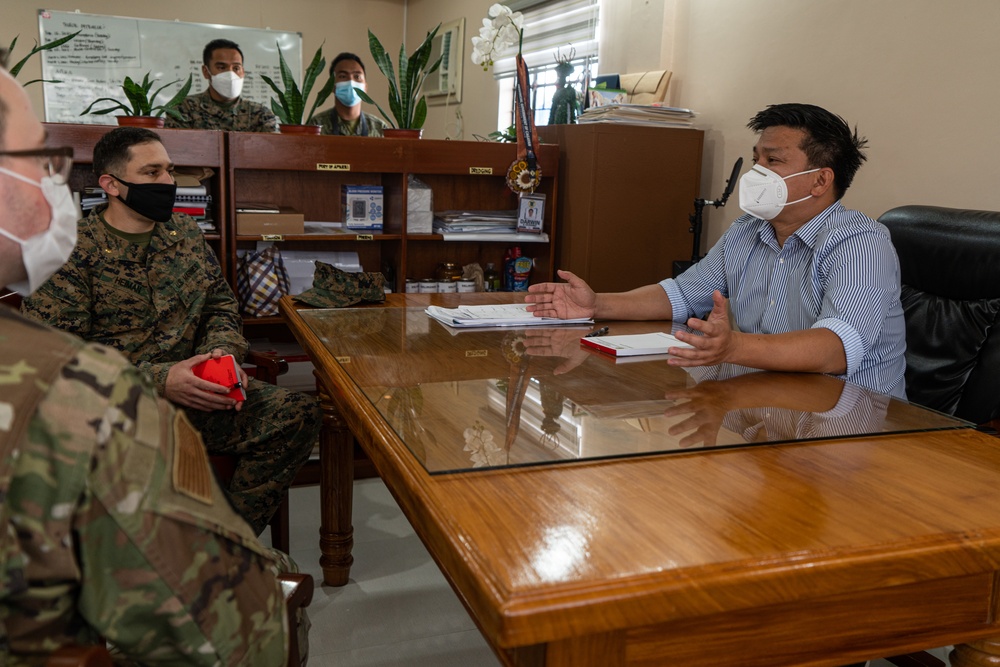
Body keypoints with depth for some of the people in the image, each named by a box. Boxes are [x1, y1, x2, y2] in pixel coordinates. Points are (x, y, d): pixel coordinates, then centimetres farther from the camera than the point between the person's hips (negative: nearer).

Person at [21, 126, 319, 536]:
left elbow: (220, 306, 17)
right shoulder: (72, 253, -4)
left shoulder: (186, 234, 14)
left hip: (190, 394, 5)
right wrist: (158, 380, -20)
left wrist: (223, 355, -7)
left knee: (299, 414, -17)